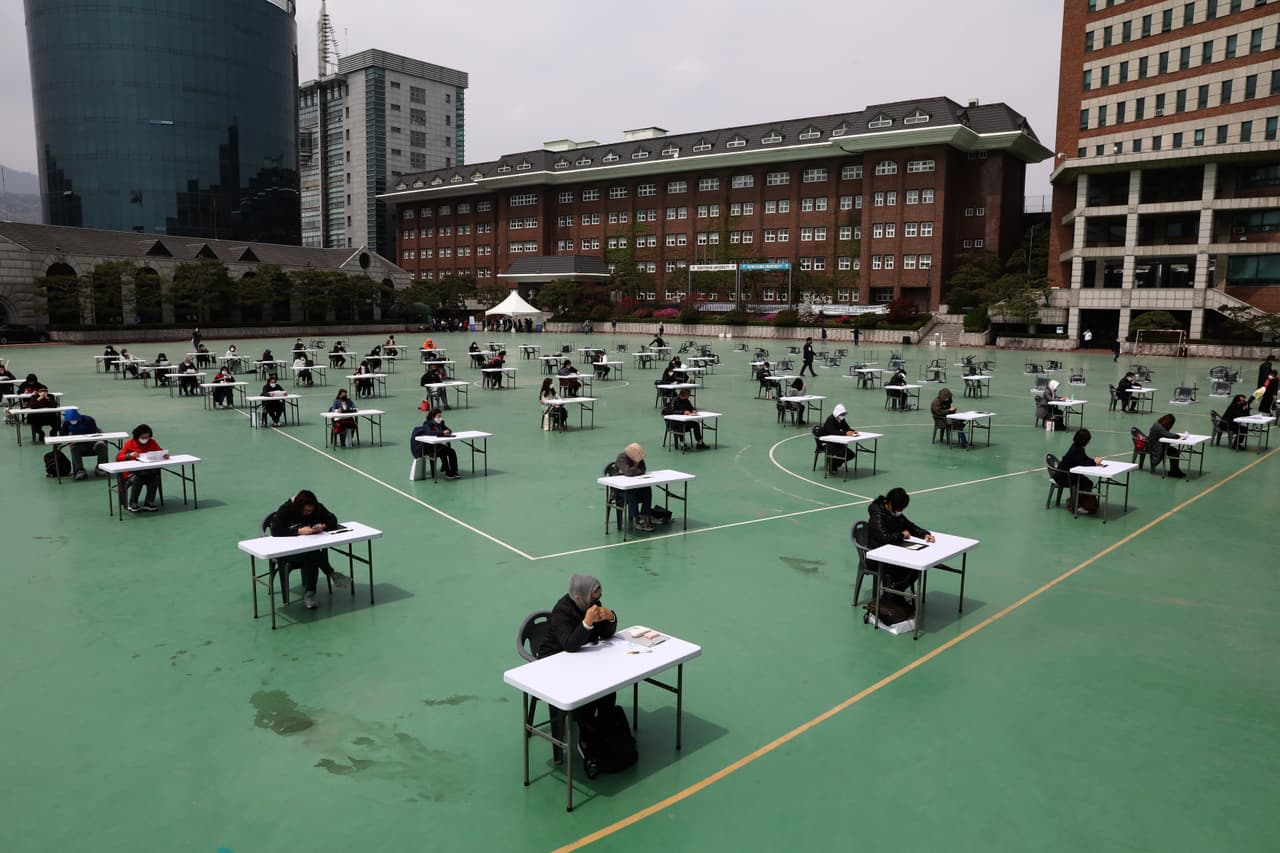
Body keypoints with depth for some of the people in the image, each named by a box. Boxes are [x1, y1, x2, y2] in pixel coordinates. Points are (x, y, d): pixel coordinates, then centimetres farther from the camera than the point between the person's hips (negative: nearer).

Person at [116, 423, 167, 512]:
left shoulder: (152, 442, 9)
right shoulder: (129, 443, 2)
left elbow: (161, 451, 5)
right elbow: (118, 458, -1)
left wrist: (165, 454, -20)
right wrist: (129, 455, -21)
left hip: (148, 472, 2)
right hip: (132, 473, -2)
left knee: (155, 477, -30)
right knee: (137, 479, -34)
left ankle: (149, 503, -19)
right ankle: (132, 505, -15)